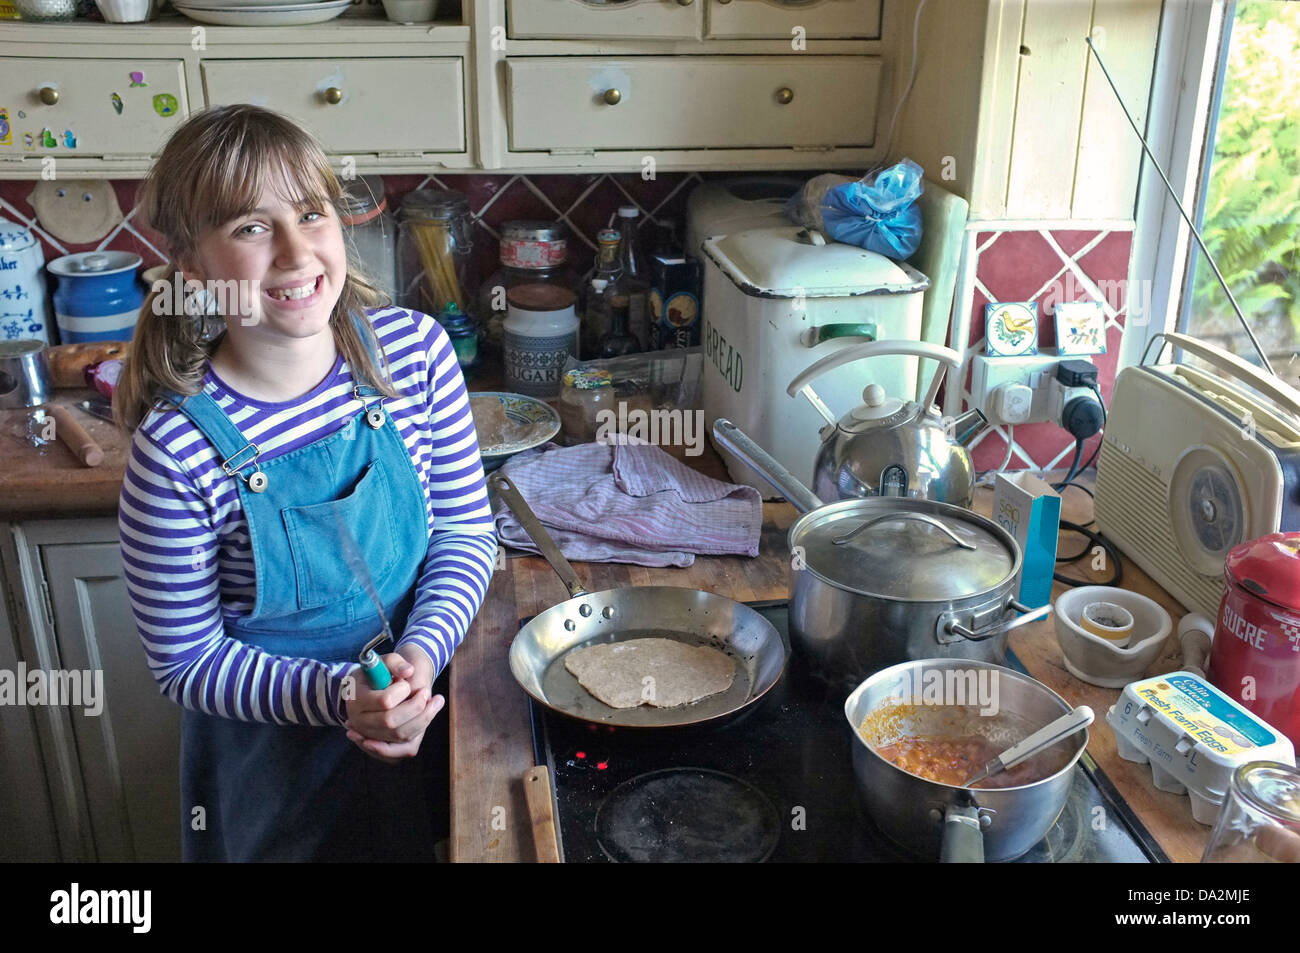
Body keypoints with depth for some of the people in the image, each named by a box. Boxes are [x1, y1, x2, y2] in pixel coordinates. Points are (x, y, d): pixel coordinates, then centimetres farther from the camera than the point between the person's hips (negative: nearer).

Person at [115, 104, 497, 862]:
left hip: (417, 709, 3)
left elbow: (466, 528, -5)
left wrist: (420, 655, -20)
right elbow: (188, 661, -13)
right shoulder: (178, 450, -24)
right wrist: (337, 694, -25)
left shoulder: (414, 348, -15)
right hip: (273, 753, -3)